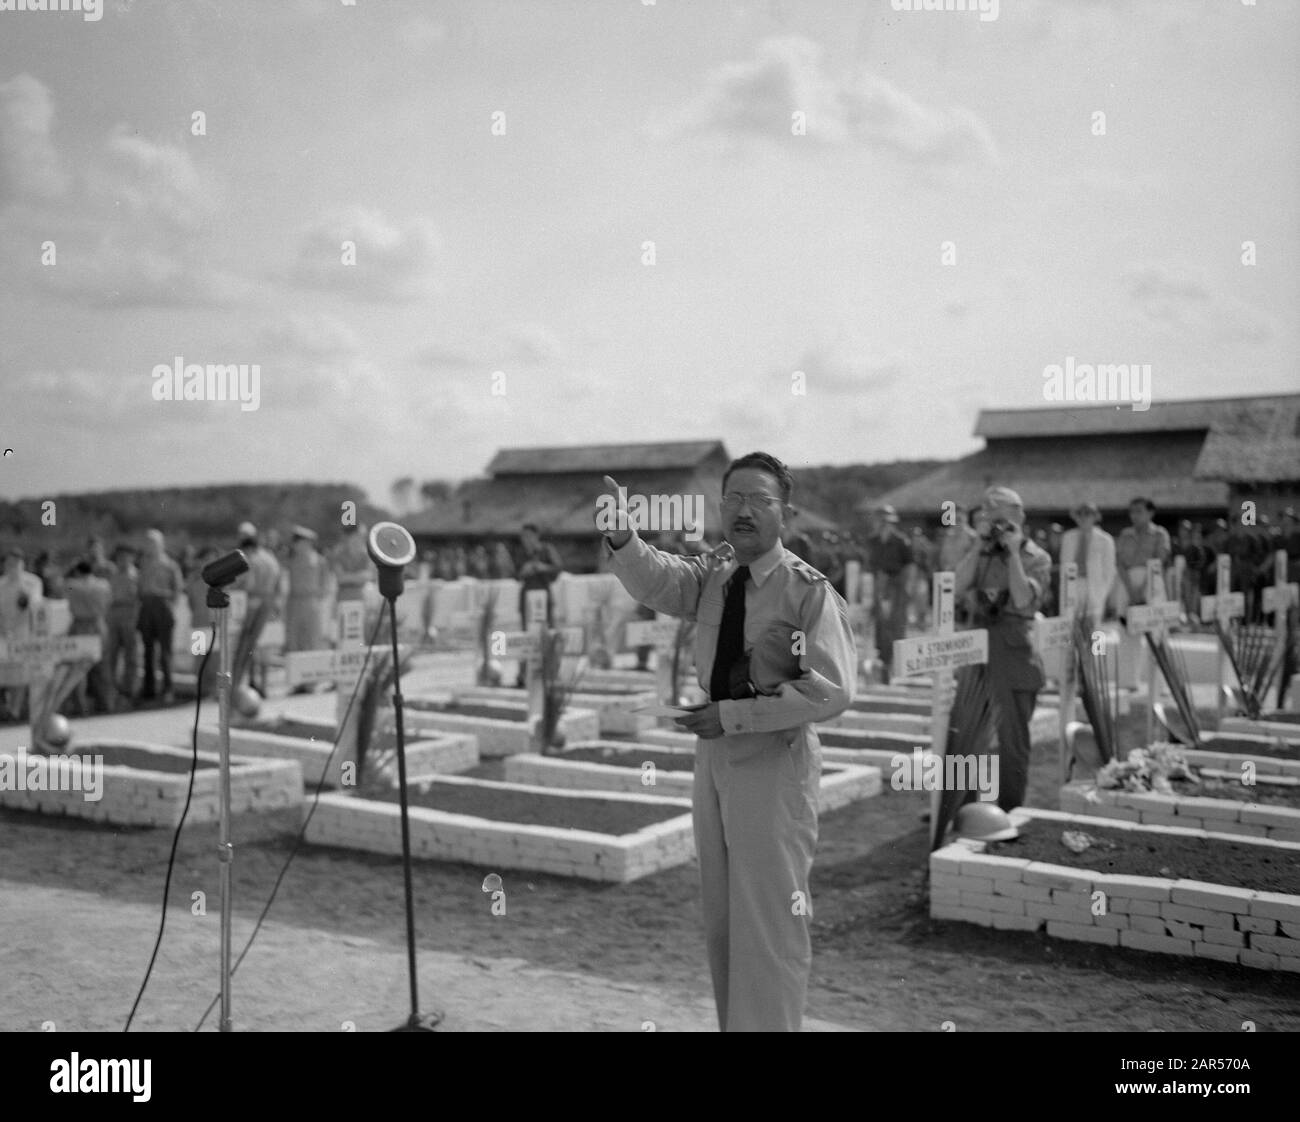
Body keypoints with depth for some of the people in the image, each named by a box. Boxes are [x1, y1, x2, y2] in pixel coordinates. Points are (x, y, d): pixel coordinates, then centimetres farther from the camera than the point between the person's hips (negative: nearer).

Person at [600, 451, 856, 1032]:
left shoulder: (808, 589, -13)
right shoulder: (713, 573, 4)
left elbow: (830, 689, -19)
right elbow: (659, 581, -14)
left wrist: (735, 714, -22)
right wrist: (622, 538, -34)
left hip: (774, 763, -6)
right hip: (715, 751, 6)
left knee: (769, 921, 1)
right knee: (720, 918, 16)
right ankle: (732, 1022, 31)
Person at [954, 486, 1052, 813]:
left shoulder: (1036, 557, 0)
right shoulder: (983, 553, 11)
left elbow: (1023, 598, -16)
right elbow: (958, 587, -4)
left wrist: (1013, 552, -12)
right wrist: (981, 545, -4)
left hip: (1013, 648, -4)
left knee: (1013, 734, 2)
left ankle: (1009, 809, 11)